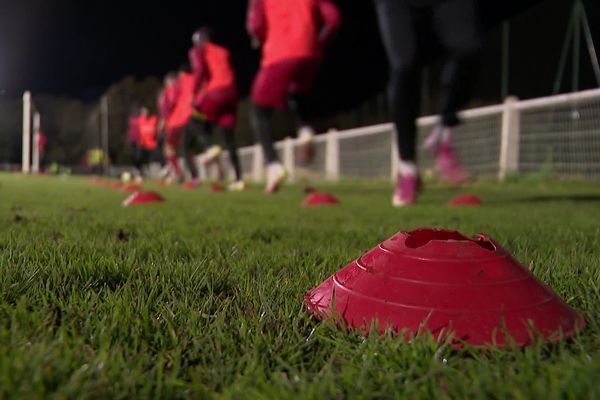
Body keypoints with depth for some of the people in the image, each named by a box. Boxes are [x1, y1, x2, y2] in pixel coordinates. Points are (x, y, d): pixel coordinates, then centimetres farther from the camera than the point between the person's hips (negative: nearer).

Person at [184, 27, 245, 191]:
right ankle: (238, 178, -1)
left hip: (214, 93, -5)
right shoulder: (223, 51, 25)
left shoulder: (197, 50, 8)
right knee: (229, 138, 6)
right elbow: (232, 75, 17)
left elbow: (200, 70, -10)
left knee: (193, 123, 14)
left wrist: (195, 94, -7)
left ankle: (210, 147, -16)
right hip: (230, 93, 6)